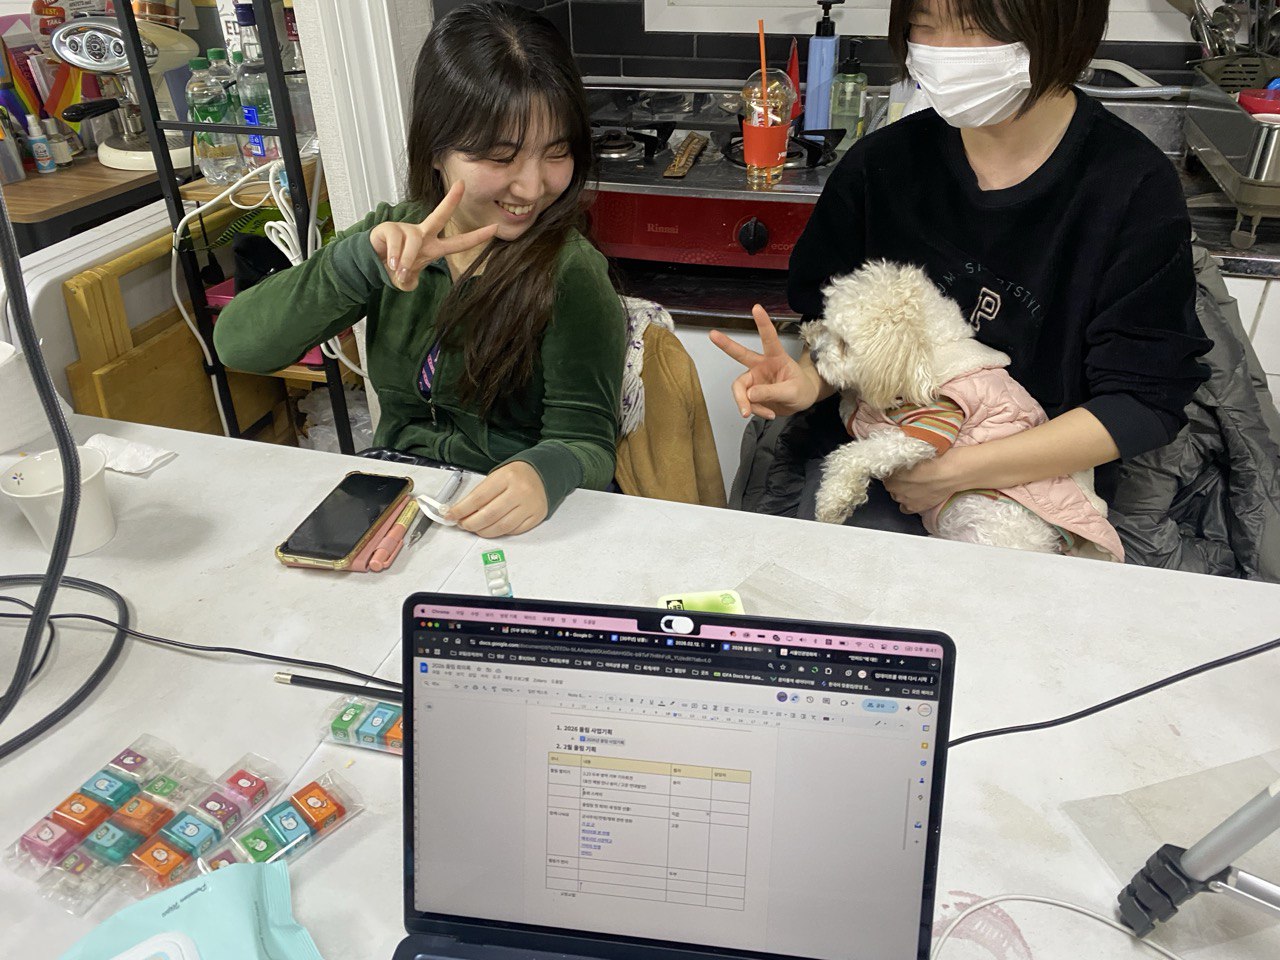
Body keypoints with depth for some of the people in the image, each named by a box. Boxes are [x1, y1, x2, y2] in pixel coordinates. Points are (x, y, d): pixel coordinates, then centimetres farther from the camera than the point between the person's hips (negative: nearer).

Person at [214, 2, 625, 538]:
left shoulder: (569, 273, -14)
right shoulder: (396, 239, 0)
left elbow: (584, 441, -14)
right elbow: (238, 344, -10)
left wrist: (546, 473, -38)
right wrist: (362, 259, -26)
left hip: (509, 526, -2)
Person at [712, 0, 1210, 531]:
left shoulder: (1135, 190, -11)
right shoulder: (882, 162, -3)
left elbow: (1144, 402, -11)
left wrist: (960, 469, -20)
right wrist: (812, 380, -17)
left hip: (1042, 479, 0)